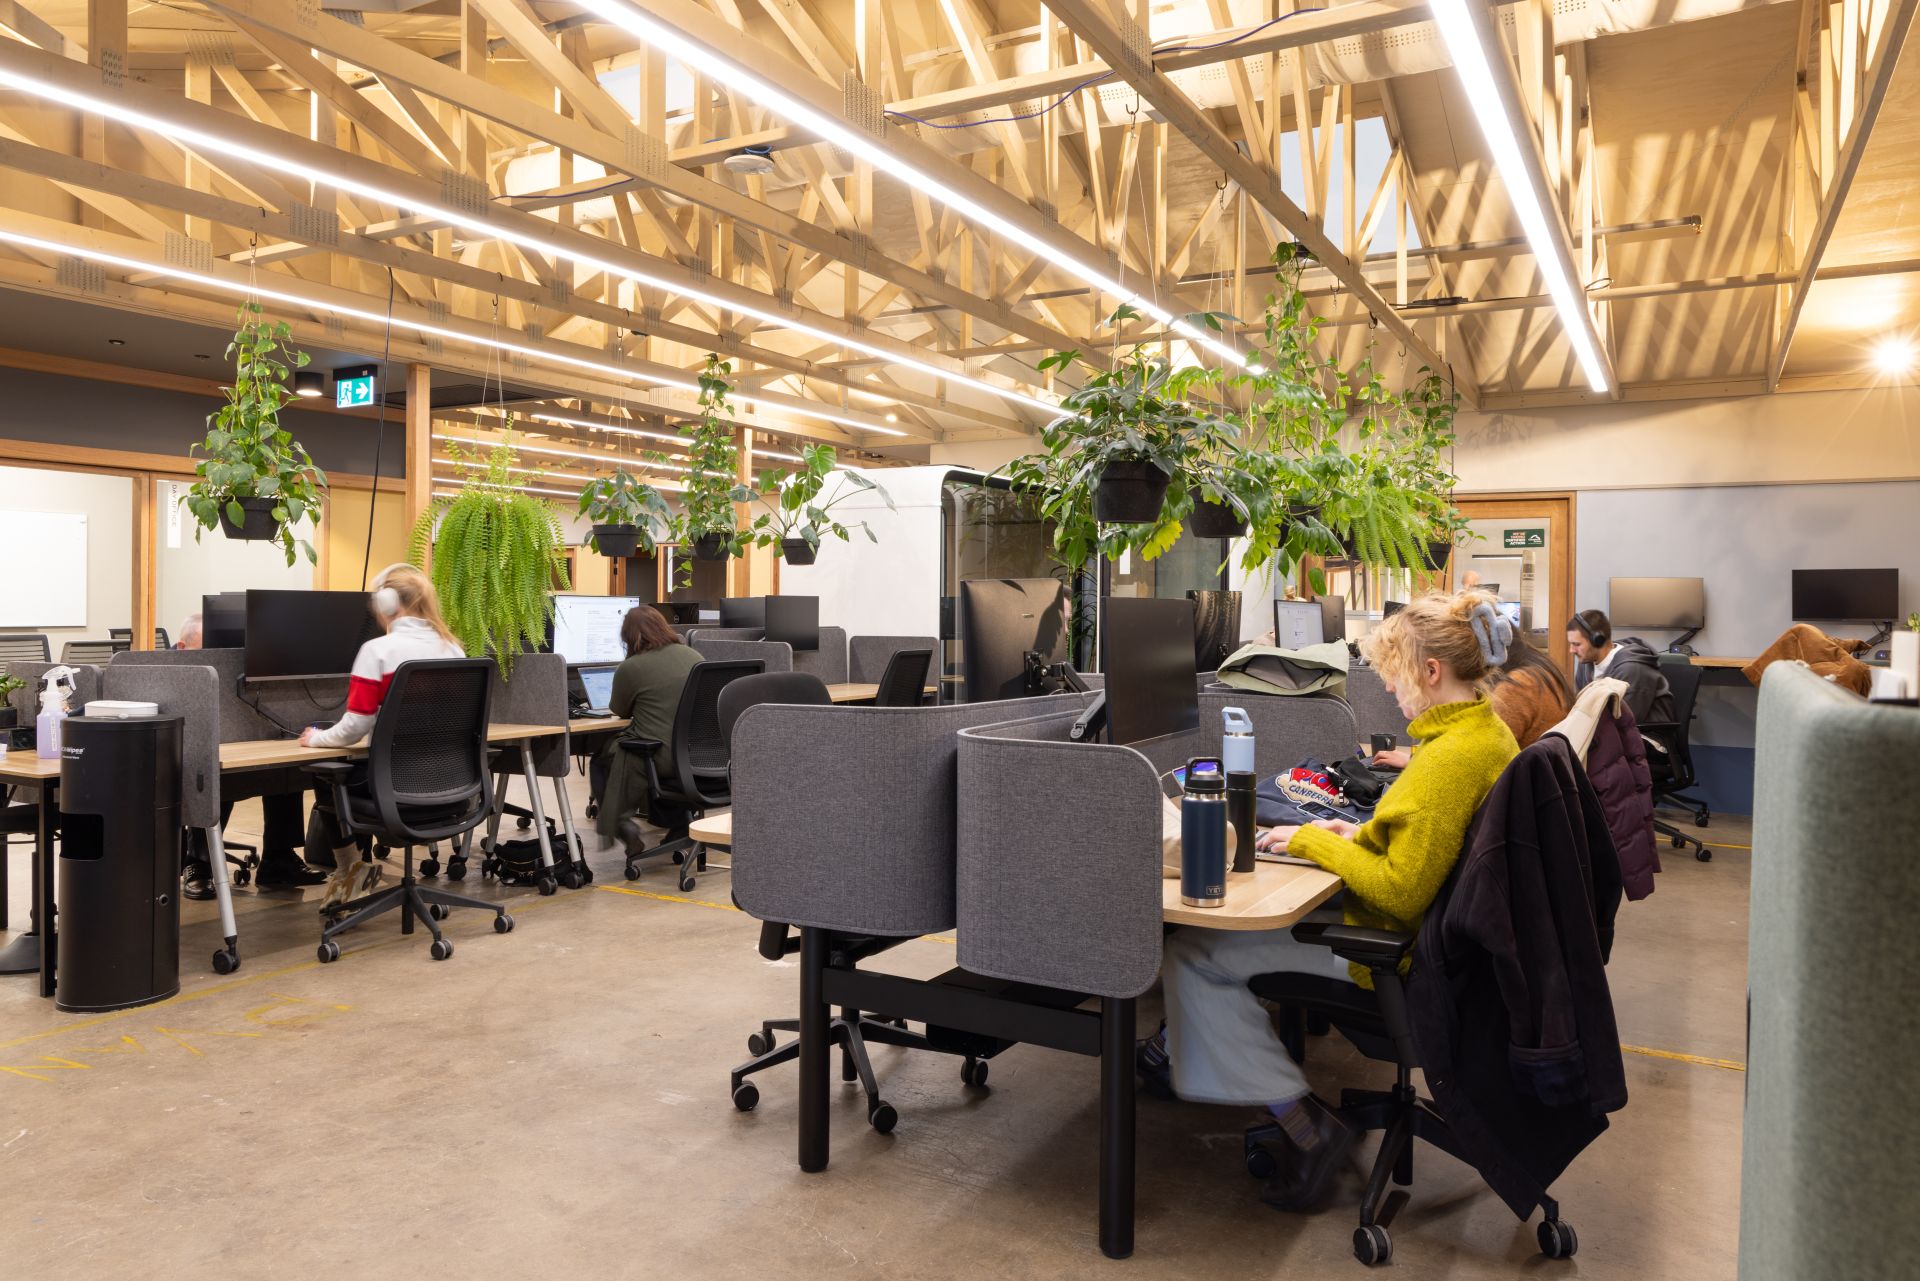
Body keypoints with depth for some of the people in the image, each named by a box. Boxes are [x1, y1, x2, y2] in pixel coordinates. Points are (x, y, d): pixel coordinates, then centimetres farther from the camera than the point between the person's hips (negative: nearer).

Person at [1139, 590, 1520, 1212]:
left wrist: (1313, 841, -16)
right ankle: (1181, 1045, 34)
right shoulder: (1492, 732, 5)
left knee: (1191, 954, -8)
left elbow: (1401, 894, -28)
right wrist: (1364, 836, 9)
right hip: (1436, 927, 11)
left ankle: (1305, 1129, -1)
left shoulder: (1450, 758, -27)